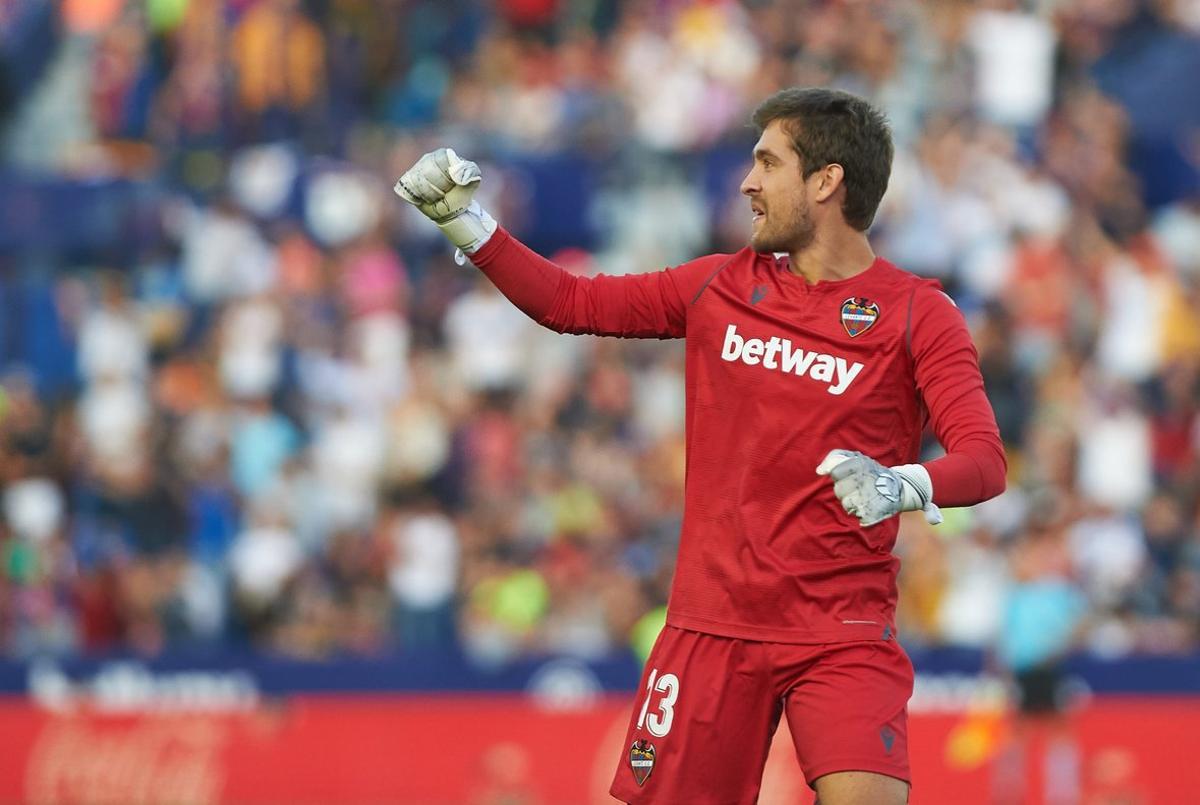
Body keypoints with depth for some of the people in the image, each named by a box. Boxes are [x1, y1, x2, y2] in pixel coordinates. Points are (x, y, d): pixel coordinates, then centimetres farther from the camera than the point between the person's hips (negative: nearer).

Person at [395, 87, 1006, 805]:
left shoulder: (919, 314, -5)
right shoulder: (722, 287, 9)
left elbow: (984, 461, -15)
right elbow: (572, 302, 19)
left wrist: (904, 487, -35)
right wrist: (465, 222, 10)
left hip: (845, 636, -4)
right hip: (711, 629, 4)